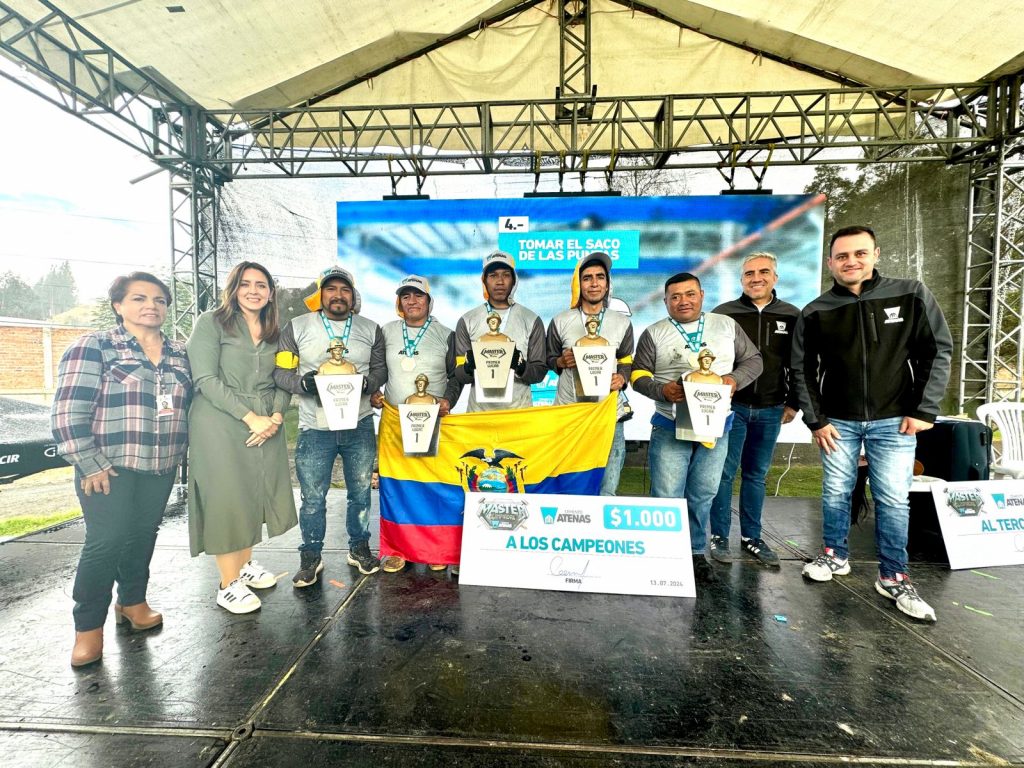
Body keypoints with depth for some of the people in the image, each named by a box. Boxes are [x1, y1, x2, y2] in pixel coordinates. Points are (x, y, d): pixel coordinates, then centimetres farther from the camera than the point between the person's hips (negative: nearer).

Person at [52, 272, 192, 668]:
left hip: (160, 468, 5)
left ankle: (132, 601, 33)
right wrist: (89, 463, -14)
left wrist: (180, 452, 11)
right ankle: (88, 626, 15)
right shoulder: (93, 346, -6)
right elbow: (69, 410, -11)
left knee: (143, 536, 14)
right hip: (109, 467, -4)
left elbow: (188, 404, 16)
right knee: (106, 542, -4)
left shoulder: (179, 353, 10)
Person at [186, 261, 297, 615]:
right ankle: (228, 584, 12)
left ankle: (244, 564, 29)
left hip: (266, 426, 5)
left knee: (256, 495, 11)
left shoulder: (274, 333, 13)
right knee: (225, 499, -1)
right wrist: (250, 417, -16)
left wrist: (275, 417, -8)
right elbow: (206, 379, -11)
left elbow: (283, 383, 10)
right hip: (220, 425, -5)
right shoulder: (211, 322, -3)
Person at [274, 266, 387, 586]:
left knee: (360, 491, 12)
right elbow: (281, 372, 1)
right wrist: (303, 382, -19)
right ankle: (311, 557, 24)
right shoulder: (296, 327, 2)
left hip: (360, 425, 2)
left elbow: (380, 368, 8)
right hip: (315, 427, -1)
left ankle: (359, 548, 31)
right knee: (312, 497, 5)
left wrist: (365, 383, -13)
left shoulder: (371, 329, 7)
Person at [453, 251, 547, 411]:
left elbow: (540, 372, -1)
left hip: (519, 410, 0)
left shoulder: (532, 321, 1)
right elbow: (459, 375, 1)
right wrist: (469, 367, -20)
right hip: (479, 410, 1)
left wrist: (522, 367, -20)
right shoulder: (467, 321, 2)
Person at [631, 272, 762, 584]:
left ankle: (696, 553, 27)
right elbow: (639, 375, 1)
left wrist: (734, 379, -9)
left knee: (703, 495, 11)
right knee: (667, 496, 0)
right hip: (670, 427, -2)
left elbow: (753, 359, 11)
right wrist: (662, 390, -18)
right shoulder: (654, 333, 2)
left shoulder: (727, 325, 8)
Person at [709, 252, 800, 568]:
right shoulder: (724, 313, -1)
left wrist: (793, 403, 8)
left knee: (756, 475, 11)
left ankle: (751, 537, 22)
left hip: (771, 411, 3)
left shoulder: (792, 317, 7)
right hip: (731, 407, -2)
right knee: (724, 472, 0)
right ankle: (719, 536, 11)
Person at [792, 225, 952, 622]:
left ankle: (893, 578, 17)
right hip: (838, 422, 1)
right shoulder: (815, 313, -3)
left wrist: (924, 409, -6)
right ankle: (835, 556, 28)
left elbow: (938, 350, -1)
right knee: (836, 493, 9)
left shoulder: (911, 295, -4)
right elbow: (803, 370, 1)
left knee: (894, 500, 2)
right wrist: (815, 420, -2)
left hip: (894, 421, 0)